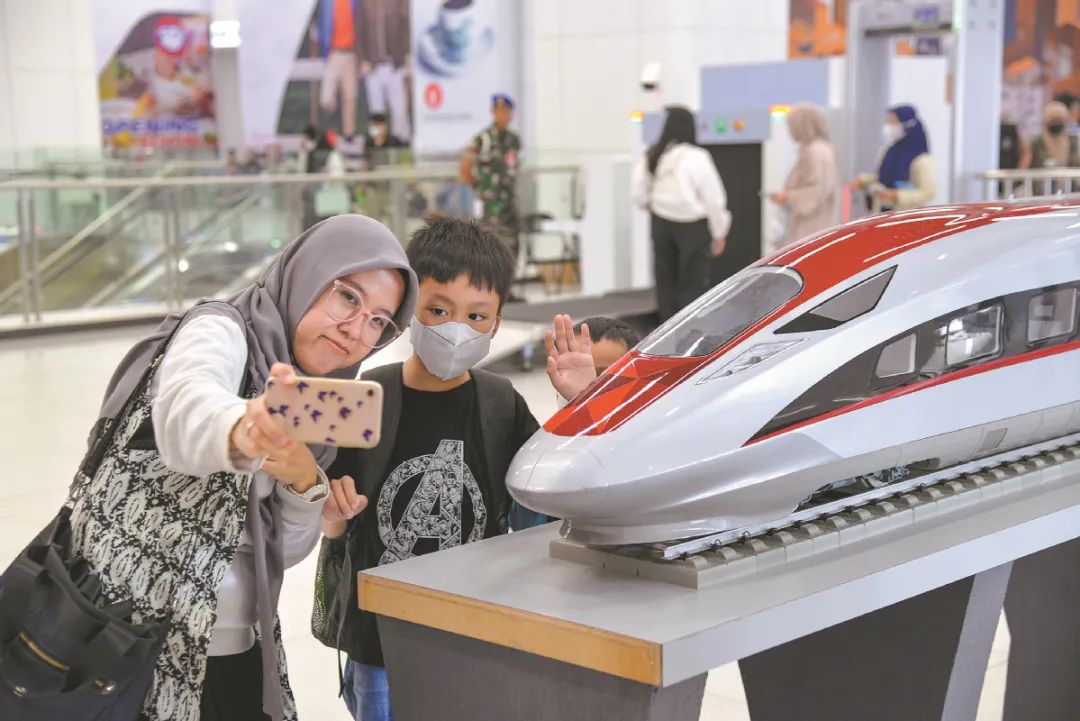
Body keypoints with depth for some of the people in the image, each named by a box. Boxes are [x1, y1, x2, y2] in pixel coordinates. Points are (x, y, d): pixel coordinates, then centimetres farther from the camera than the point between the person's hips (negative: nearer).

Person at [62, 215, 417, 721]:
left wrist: (305, 485, -16)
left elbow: (285, 549, 4)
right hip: (136, 648, -6)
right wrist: (241, 432, -57)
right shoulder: (219, 330, -13)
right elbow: (185, 412, -36)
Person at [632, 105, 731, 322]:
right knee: (693, 285, 3)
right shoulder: (697, 158, -16)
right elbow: (714, 198, -11)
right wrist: (719, 232, 0)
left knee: (666, 281, 14)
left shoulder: (653, 157, -5)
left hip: (662, 223, 4)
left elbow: (639, 194, 1)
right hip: (692, 225, -4)